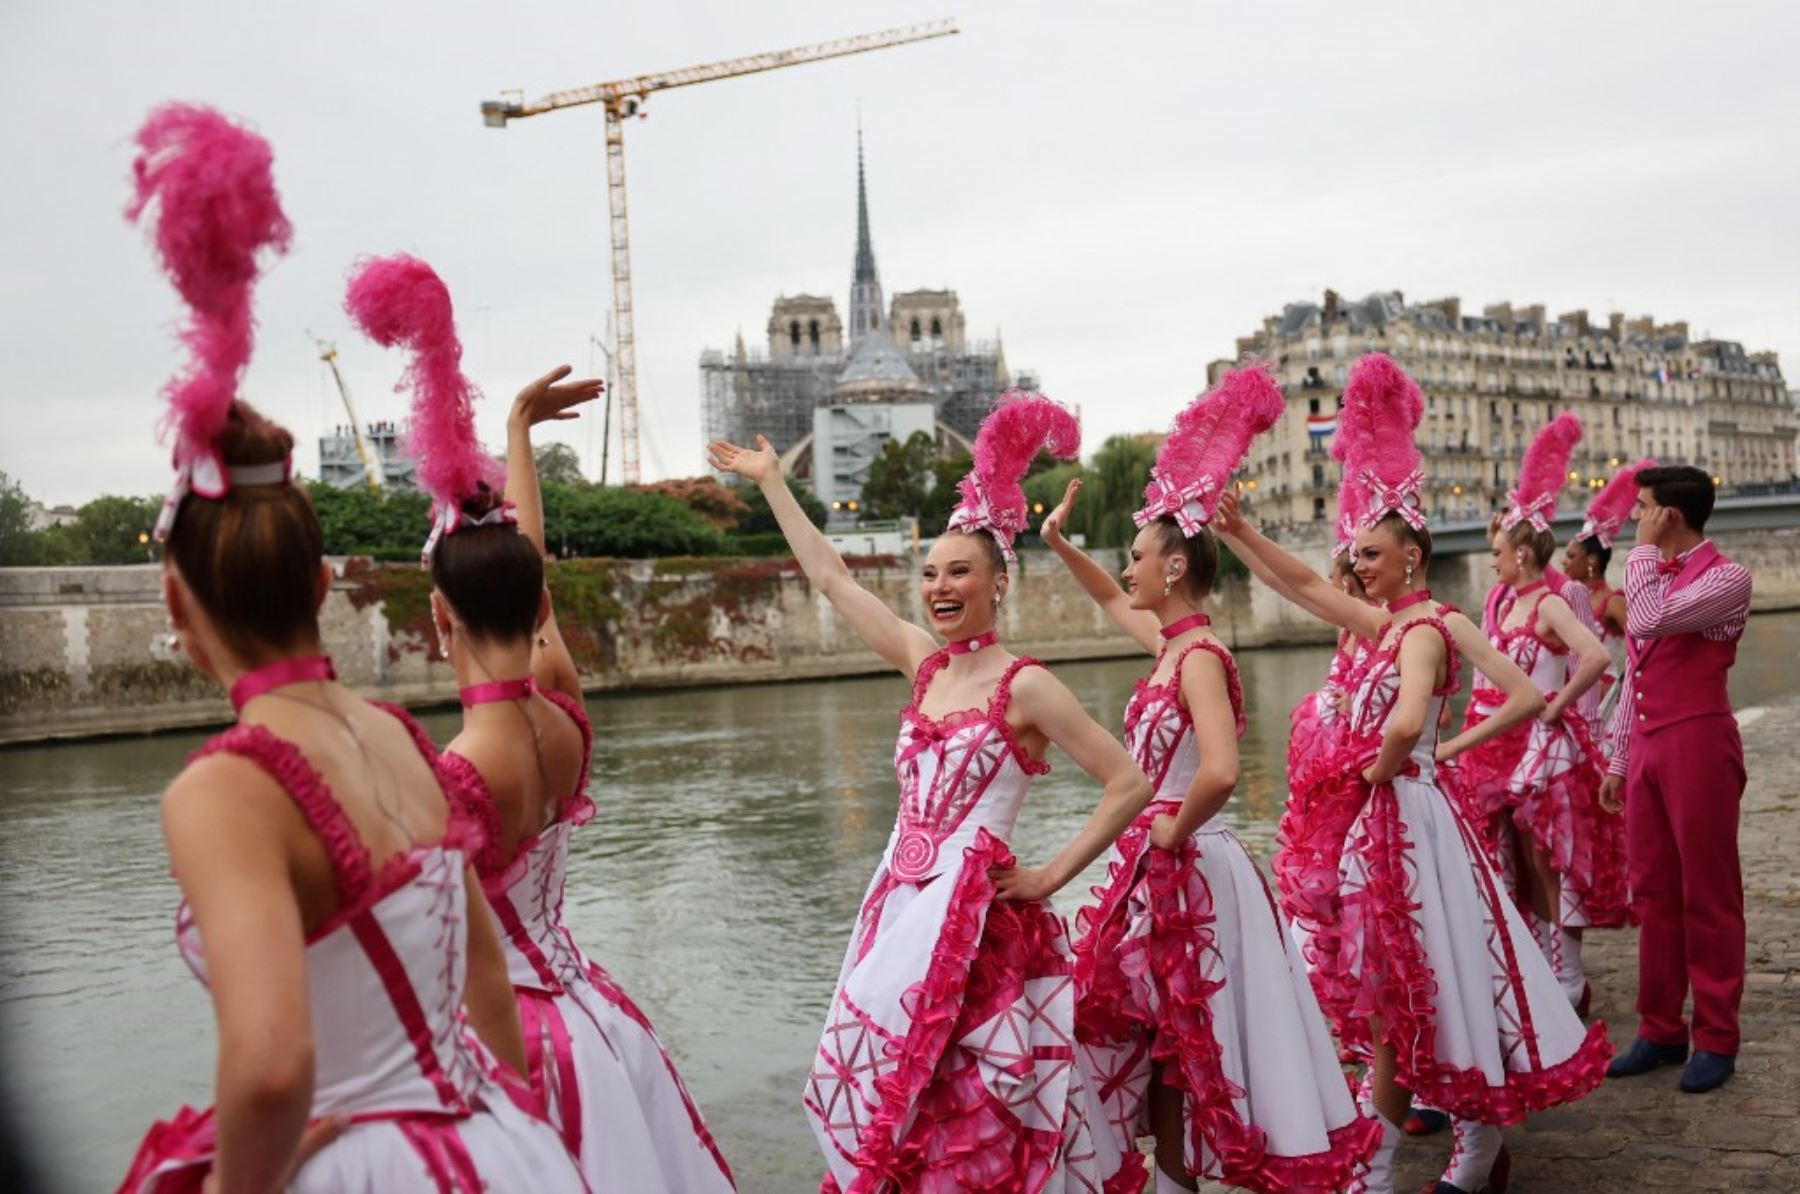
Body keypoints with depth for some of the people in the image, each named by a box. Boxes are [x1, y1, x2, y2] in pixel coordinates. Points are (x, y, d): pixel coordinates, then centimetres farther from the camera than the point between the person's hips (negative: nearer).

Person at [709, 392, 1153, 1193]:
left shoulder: (1024, 686, -11)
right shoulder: (923, 662, 7)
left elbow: (1130, 784, -11)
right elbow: (831, 578, 14)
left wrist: (1052, 876, -10)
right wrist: (770, 482, 17)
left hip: (974, 911, -6)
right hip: (900, 902, 6)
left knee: (970, 1104, 1)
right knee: (884, 1087, 13)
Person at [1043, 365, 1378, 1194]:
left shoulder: (1199, 657, -20)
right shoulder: (1170, 643, 6)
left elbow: (1218, 773, -36)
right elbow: (1113, 603, 28)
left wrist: (1173, 830, -20)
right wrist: (1058, 543, 22)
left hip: (1185, 870, -9)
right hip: (1159, 869, 9)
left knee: (1185, 1045, 3)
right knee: (1163, 1045, 18)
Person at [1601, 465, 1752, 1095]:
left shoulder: (1725, 576, -8)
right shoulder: (1653, 575, 16)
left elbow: (1647, 623, -24)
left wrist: (1643, 551, -10)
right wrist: (1619, 755, 17)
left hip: (1698, 742, -7)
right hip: (1647, 746, 7)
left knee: (1708, 895, 2)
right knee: (1652, 894, 10)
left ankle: (1716, 1039, 12)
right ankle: (1660, 1030, 18)